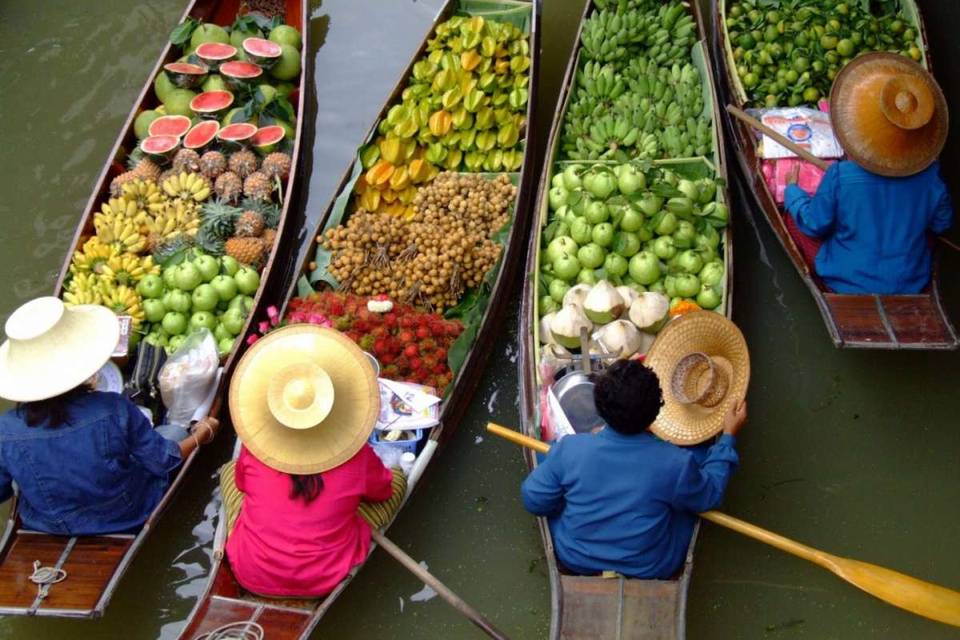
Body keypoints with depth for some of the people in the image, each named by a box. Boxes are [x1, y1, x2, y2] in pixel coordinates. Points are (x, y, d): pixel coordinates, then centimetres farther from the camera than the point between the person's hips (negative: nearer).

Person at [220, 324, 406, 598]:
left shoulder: (254, 450, -16)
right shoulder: (357, 458, -20)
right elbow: (383, 491, 2)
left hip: (251, 577, 1)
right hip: (327, 580, -1)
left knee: (229, 469, 25)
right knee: (398, 480, 13)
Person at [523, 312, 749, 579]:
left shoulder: (570, 450, -25)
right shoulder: (675, 464, -29)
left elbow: (534, 500, -10)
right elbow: (710, 496, -6)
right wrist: (728, 437, 2)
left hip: (574, 560, 1)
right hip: (651, 571, -1)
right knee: (699, 451, 8)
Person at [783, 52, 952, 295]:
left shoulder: (840, 177, -30)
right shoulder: (929, 177, -20)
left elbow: (813, 225, -14)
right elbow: (941, 224, -2)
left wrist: (792, 191, 3)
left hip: (848, 283, -4)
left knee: (794, 218, 13)